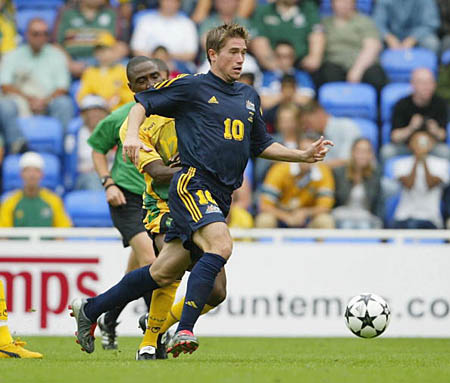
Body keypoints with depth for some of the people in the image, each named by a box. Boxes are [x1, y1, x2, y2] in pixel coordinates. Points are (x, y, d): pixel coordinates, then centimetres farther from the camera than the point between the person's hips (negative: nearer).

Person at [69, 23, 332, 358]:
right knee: (221, 246, -31)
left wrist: (304, 155, 14)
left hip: (220, 197, 7)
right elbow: (143, 104, 5)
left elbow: (261, 146, 26)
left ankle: (90, 309, 24)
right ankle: (184, 331, -33)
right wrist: (133, 134, -14)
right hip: (193, 183, -7)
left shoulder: (249, 97, 19)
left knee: (164, 273, 9)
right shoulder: (191, 87, 0)